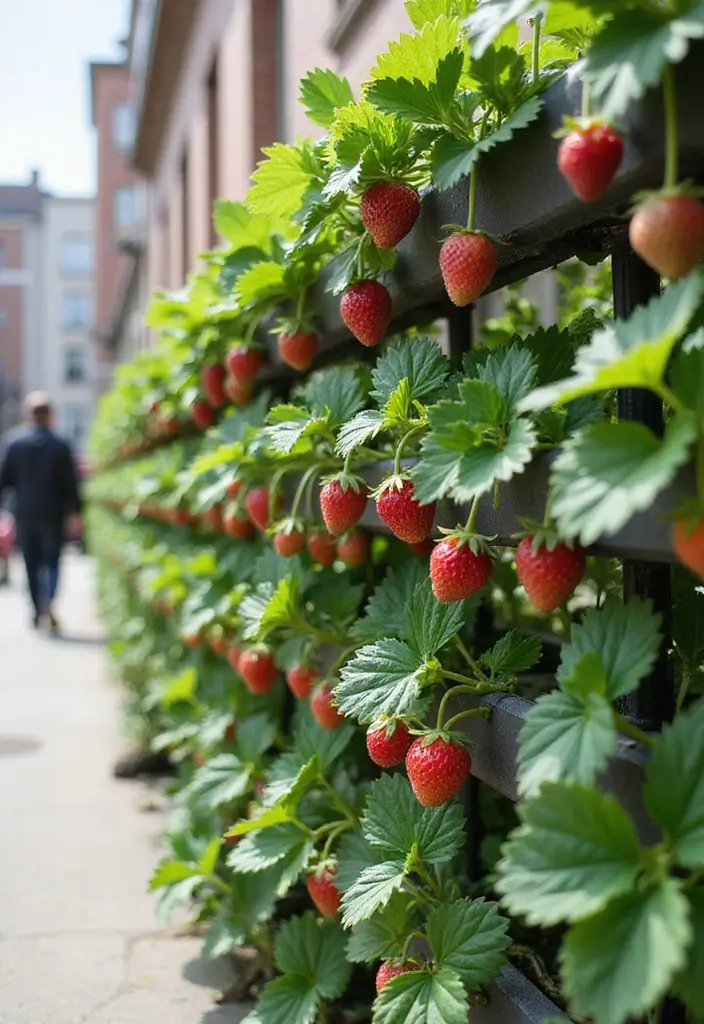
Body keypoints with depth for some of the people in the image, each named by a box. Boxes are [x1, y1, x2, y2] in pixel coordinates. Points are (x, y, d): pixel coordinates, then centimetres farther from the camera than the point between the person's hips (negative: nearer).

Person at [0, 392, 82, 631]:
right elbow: (70, 483, -6)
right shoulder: (59, 446, -6)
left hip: (25, 513, 2)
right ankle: (48, 600, -19)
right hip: (52, 513, -2)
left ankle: (38, 611, 15)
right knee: (51, 561, 6)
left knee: (31, 563, 12)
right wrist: (74, 513, -1)